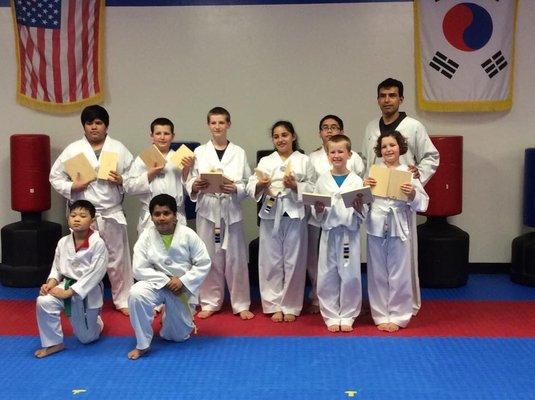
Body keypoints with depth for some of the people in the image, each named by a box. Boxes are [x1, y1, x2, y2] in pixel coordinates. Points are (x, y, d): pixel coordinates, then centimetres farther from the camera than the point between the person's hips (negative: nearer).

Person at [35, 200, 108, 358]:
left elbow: (95, 273, -21)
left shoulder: (97, 243, -19)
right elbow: (57, 268, 7)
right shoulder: (63, 242, -4)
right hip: (66, 285, 4)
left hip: (87, 291, -4)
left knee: (86, 337, 9)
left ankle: (95, 321, 47)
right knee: (43, 302, -27)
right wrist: (50, 283, -15)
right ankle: (53, 343, -7)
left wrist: (69, 292, -22)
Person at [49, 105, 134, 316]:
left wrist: (122, 181, -12)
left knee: (118, 258, 8)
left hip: (112, 213, 1)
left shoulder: (118, 148, 4)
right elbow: (55, 176, 5)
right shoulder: (73, 149, 2)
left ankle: (123, 300, 22)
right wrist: (72, 187, -11)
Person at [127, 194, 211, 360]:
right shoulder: (146, 236, -12)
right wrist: (166, 281, -21)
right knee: (136, 294, -34)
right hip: (157, 283, 0)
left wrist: (182, 281, -20)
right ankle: (142, 345, -17)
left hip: (182, 287, 0)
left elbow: (204, 264, -10)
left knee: (179, 336, 7)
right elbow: (139, 269, -12)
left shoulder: (188, 235, -13)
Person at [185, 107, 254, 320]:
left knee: (236, 257, 3)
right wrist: (195, 186, -14)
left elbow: (248, 184, 4)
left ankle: (241, 304, 15)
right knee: (209, 257, 6)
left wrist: (235, 188, -15)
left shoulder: (239, 153, 5)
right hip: (207, 210, 1)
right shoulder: (199, 152, 6)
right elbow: (190, 183, 7)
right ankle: (210, 302, 20)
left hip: (232, 210, 0)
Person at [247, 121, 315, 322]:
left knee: (293, 262, 4)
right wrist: (260, 185, -15)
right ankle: (275, 306, 16)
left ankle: (290, 307, 17)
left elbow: (312, 189, 0)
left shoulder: (304, 161, 6)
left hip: (295, 215, -1)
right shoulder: (265, 161, 12)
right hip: (270, 215, 2)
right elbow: (251, 187, 5)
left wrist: (295, 185, -15)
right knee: (271, 261, 4)